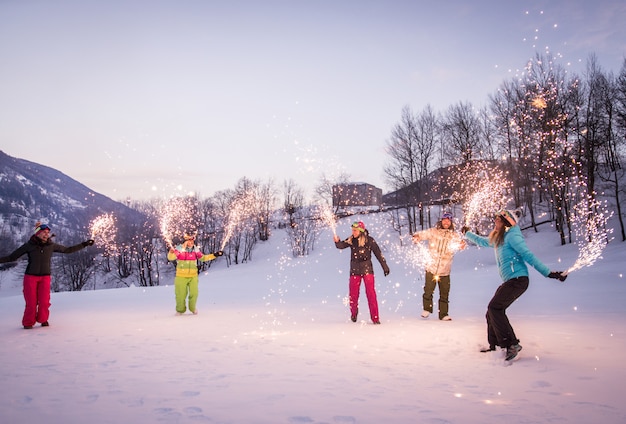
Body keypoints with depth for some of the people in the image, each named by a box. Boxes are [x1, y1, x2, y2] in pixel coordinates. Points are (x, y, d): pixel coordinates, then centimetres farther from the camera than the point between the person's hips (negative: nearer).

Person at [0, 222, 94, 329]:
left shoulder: (51, 245, 1)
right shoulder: (29, 245, -5)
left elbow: (68, 250, 11)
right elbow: (12, 257, -1)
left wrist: (84, 244, 11)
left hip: (45, 277, 2)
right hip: (30, 277, -1)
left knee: (44, 301, -5)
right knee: (31, 302, -1)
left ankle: (43, 319, 19)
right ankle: (28, 323, 19)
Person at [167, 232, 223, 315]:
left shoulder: (196, 249, 6)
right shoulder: (179, 249, -8)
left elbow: (202, 258, 19)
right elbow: (170, 258, -17)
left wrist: (214, 255, 14)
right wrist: (171, 252, -40)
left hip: (193, 276, 3)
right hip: (181, 276, -3)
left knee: (194, 293, 0)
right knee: (181, 294, 4)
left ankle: (192, 308, 25)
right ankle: (180, 310, 26)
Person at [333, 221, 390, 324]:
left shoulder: (369, 240, -6)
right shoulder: (351, 240, 2)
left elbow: (378, 254, -1)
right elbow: (341, 245, -9)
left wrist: (385, 267, 2)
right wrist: (337, 241, -31)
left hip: (367, 269, -3)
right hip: (354, 270, 3)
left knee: (371, 293, -7)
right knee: (353, 294, 9)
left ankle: (375, 318, -1)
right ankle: (354, 314, 33)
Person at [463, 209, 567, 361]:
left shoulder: (512, 236, -10)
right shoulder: (499, 238, 18)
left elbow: (528, 256, -14)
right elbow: (483, 241, 36)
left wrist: (548, 273, -17)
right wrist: (467, 233, 46)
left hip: (517, 280, -9)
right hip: (509, 281, 9)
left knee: (494, 308, -17)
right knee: (493, 310, 8)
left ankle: (512, 344, -13)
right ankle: (494, 345, 18)